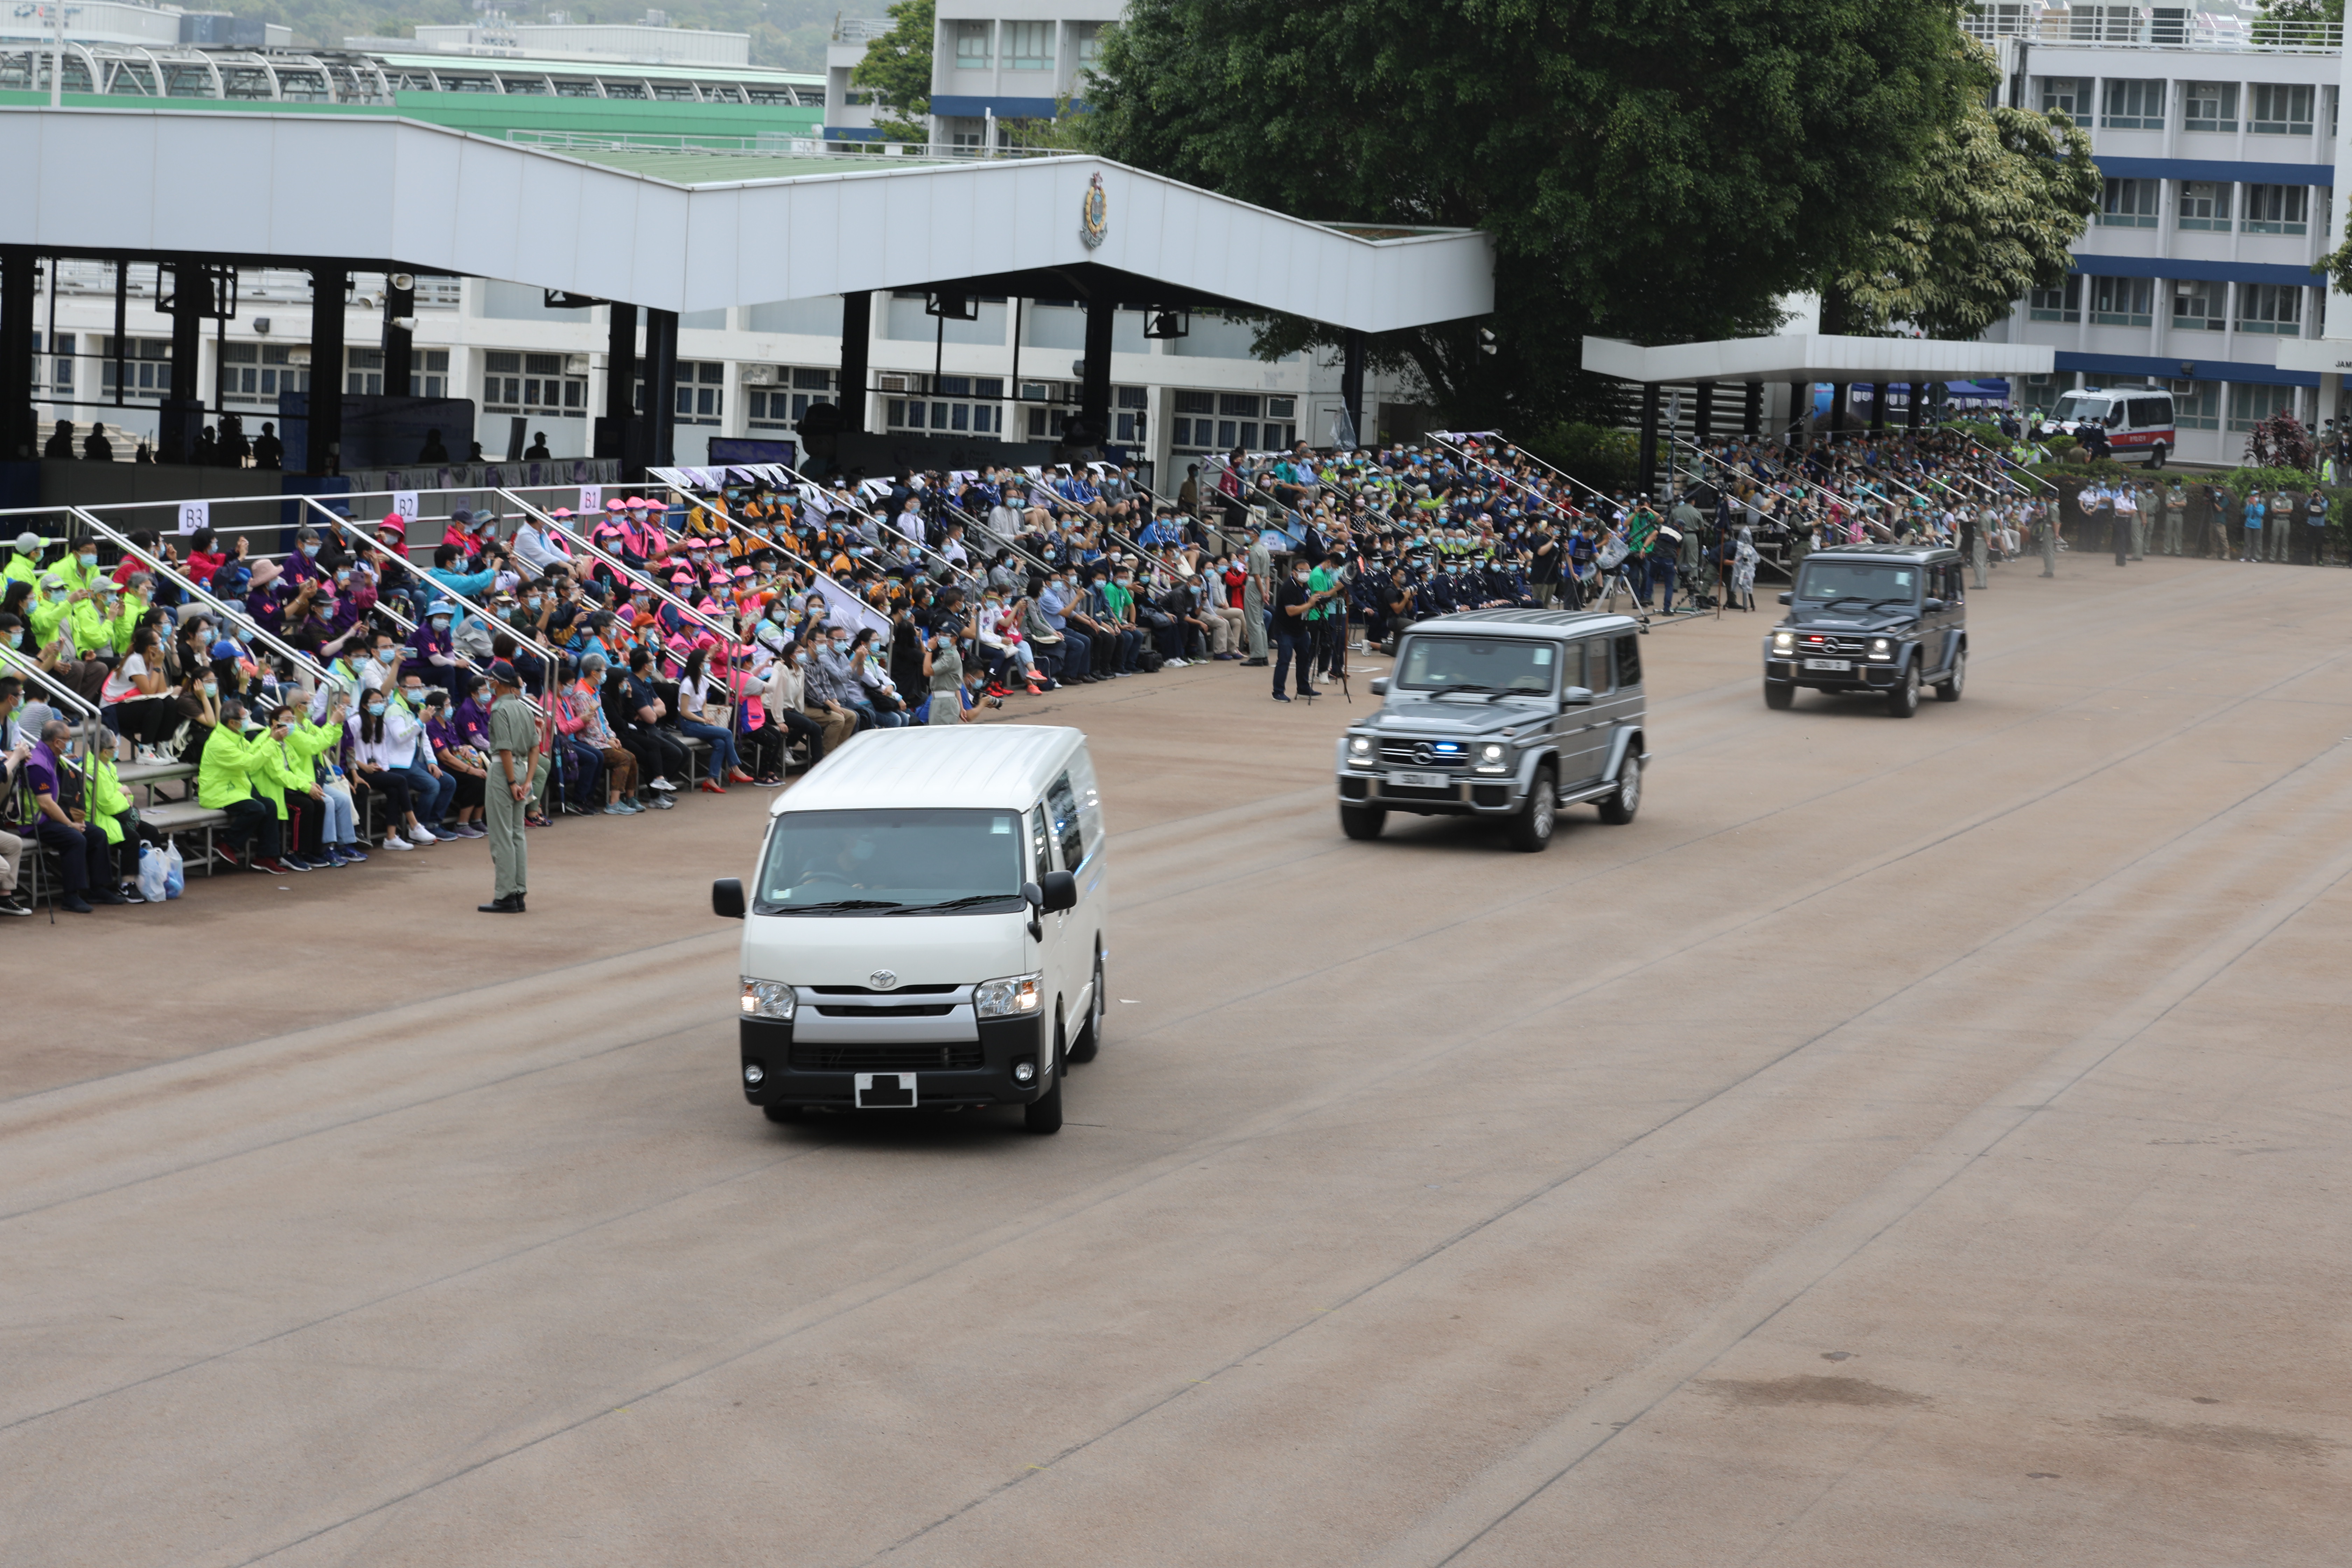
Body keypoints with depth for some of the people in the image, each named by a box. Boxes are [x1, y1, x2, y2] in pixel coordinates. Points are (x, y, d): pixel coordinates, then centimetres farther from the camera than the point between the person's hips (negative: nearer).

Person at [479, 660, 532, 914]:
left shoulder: (500, 710, -15)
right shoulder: (523, 708, 9)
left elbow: (505, 749, -19)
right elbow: (535, 746, 9)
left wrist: (512, 783, -15)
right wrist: (527, 780, 8)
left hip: (503, 771, -8)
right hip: (521, 769, 8)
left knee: (502, 837, -4)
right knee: (517, 834, 12)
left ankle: (506, 897, -3)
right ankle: (519, 893, 14)